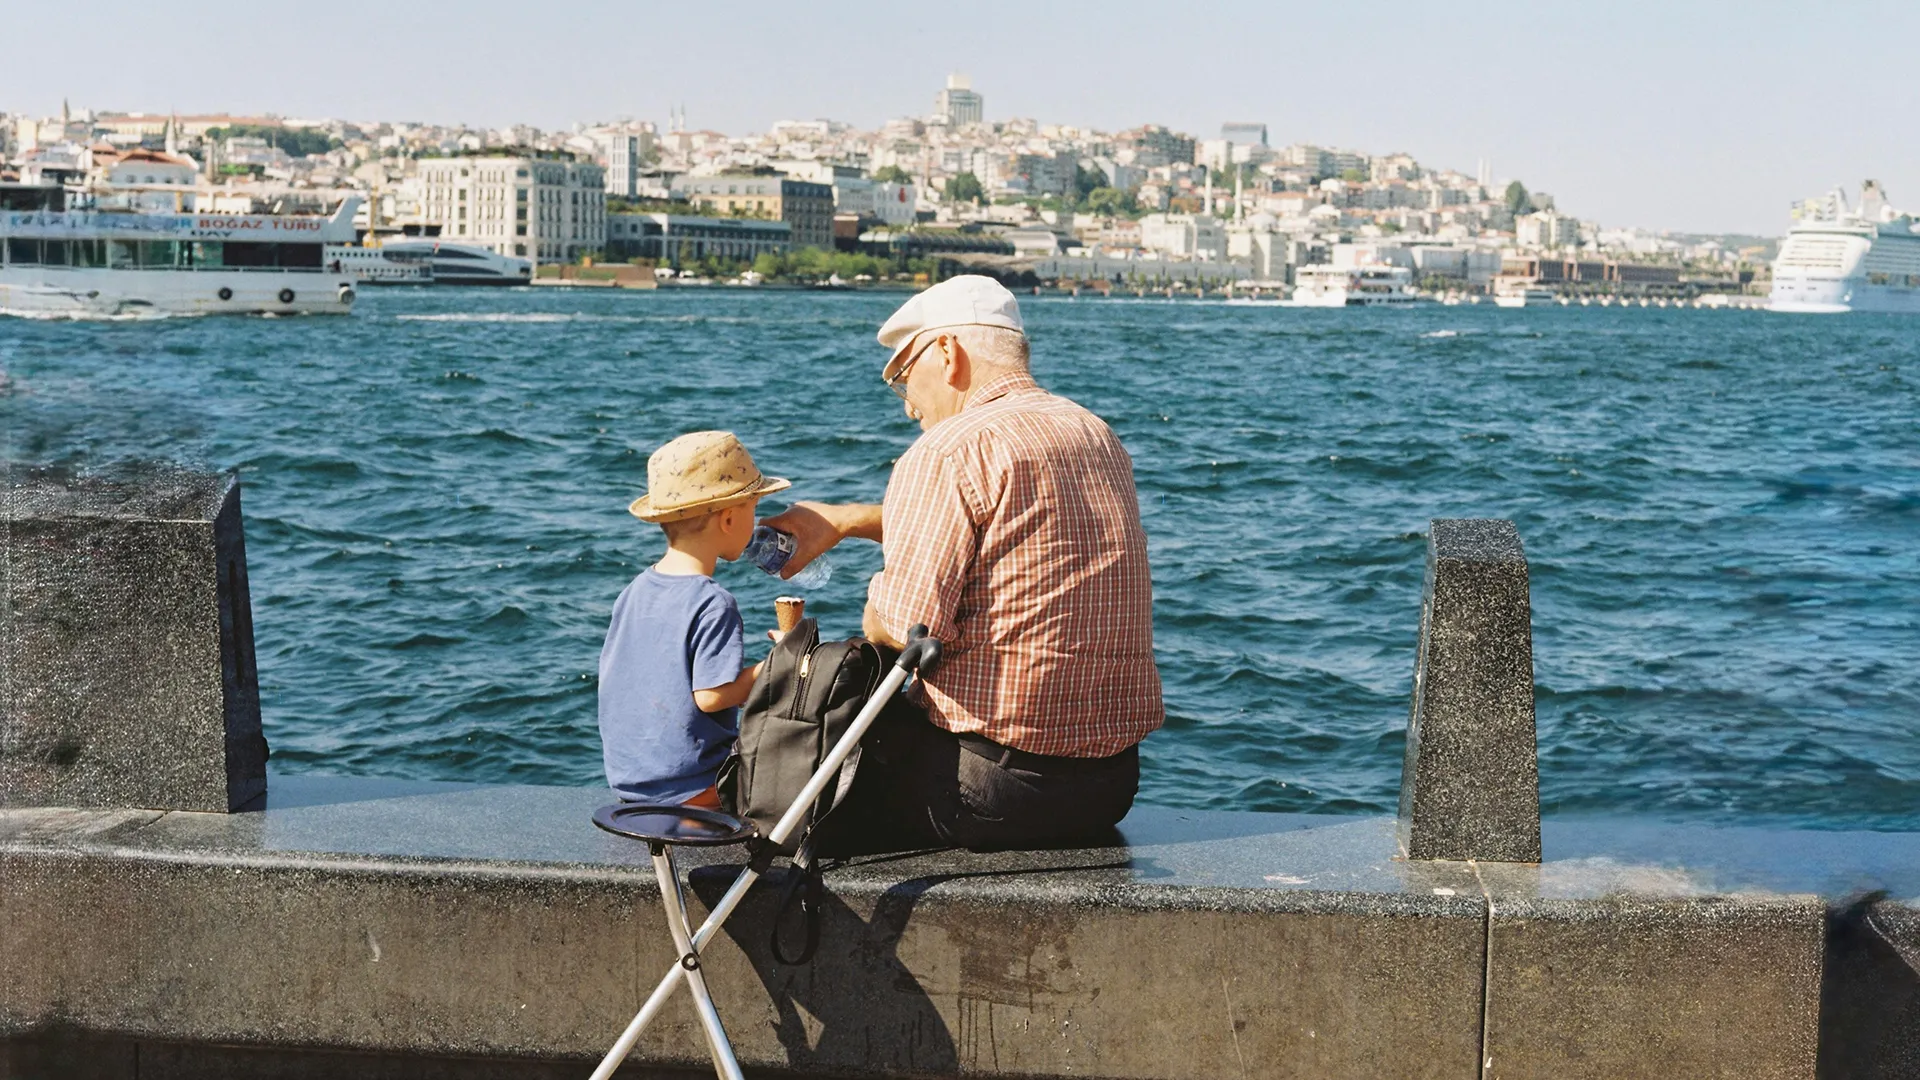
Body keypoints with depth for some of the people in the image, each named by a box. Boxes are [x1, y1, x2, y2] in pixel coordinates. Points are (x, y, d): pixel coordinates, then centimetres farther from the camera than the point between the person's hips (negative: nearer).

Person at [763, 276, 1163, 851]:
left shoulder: (949, 450, -13)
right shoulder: (1100, 438, 13)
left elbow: (903, 626, -20)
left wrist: (871, 622, 3)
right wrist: (847, 519, 28)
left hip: (998, 787, -8)